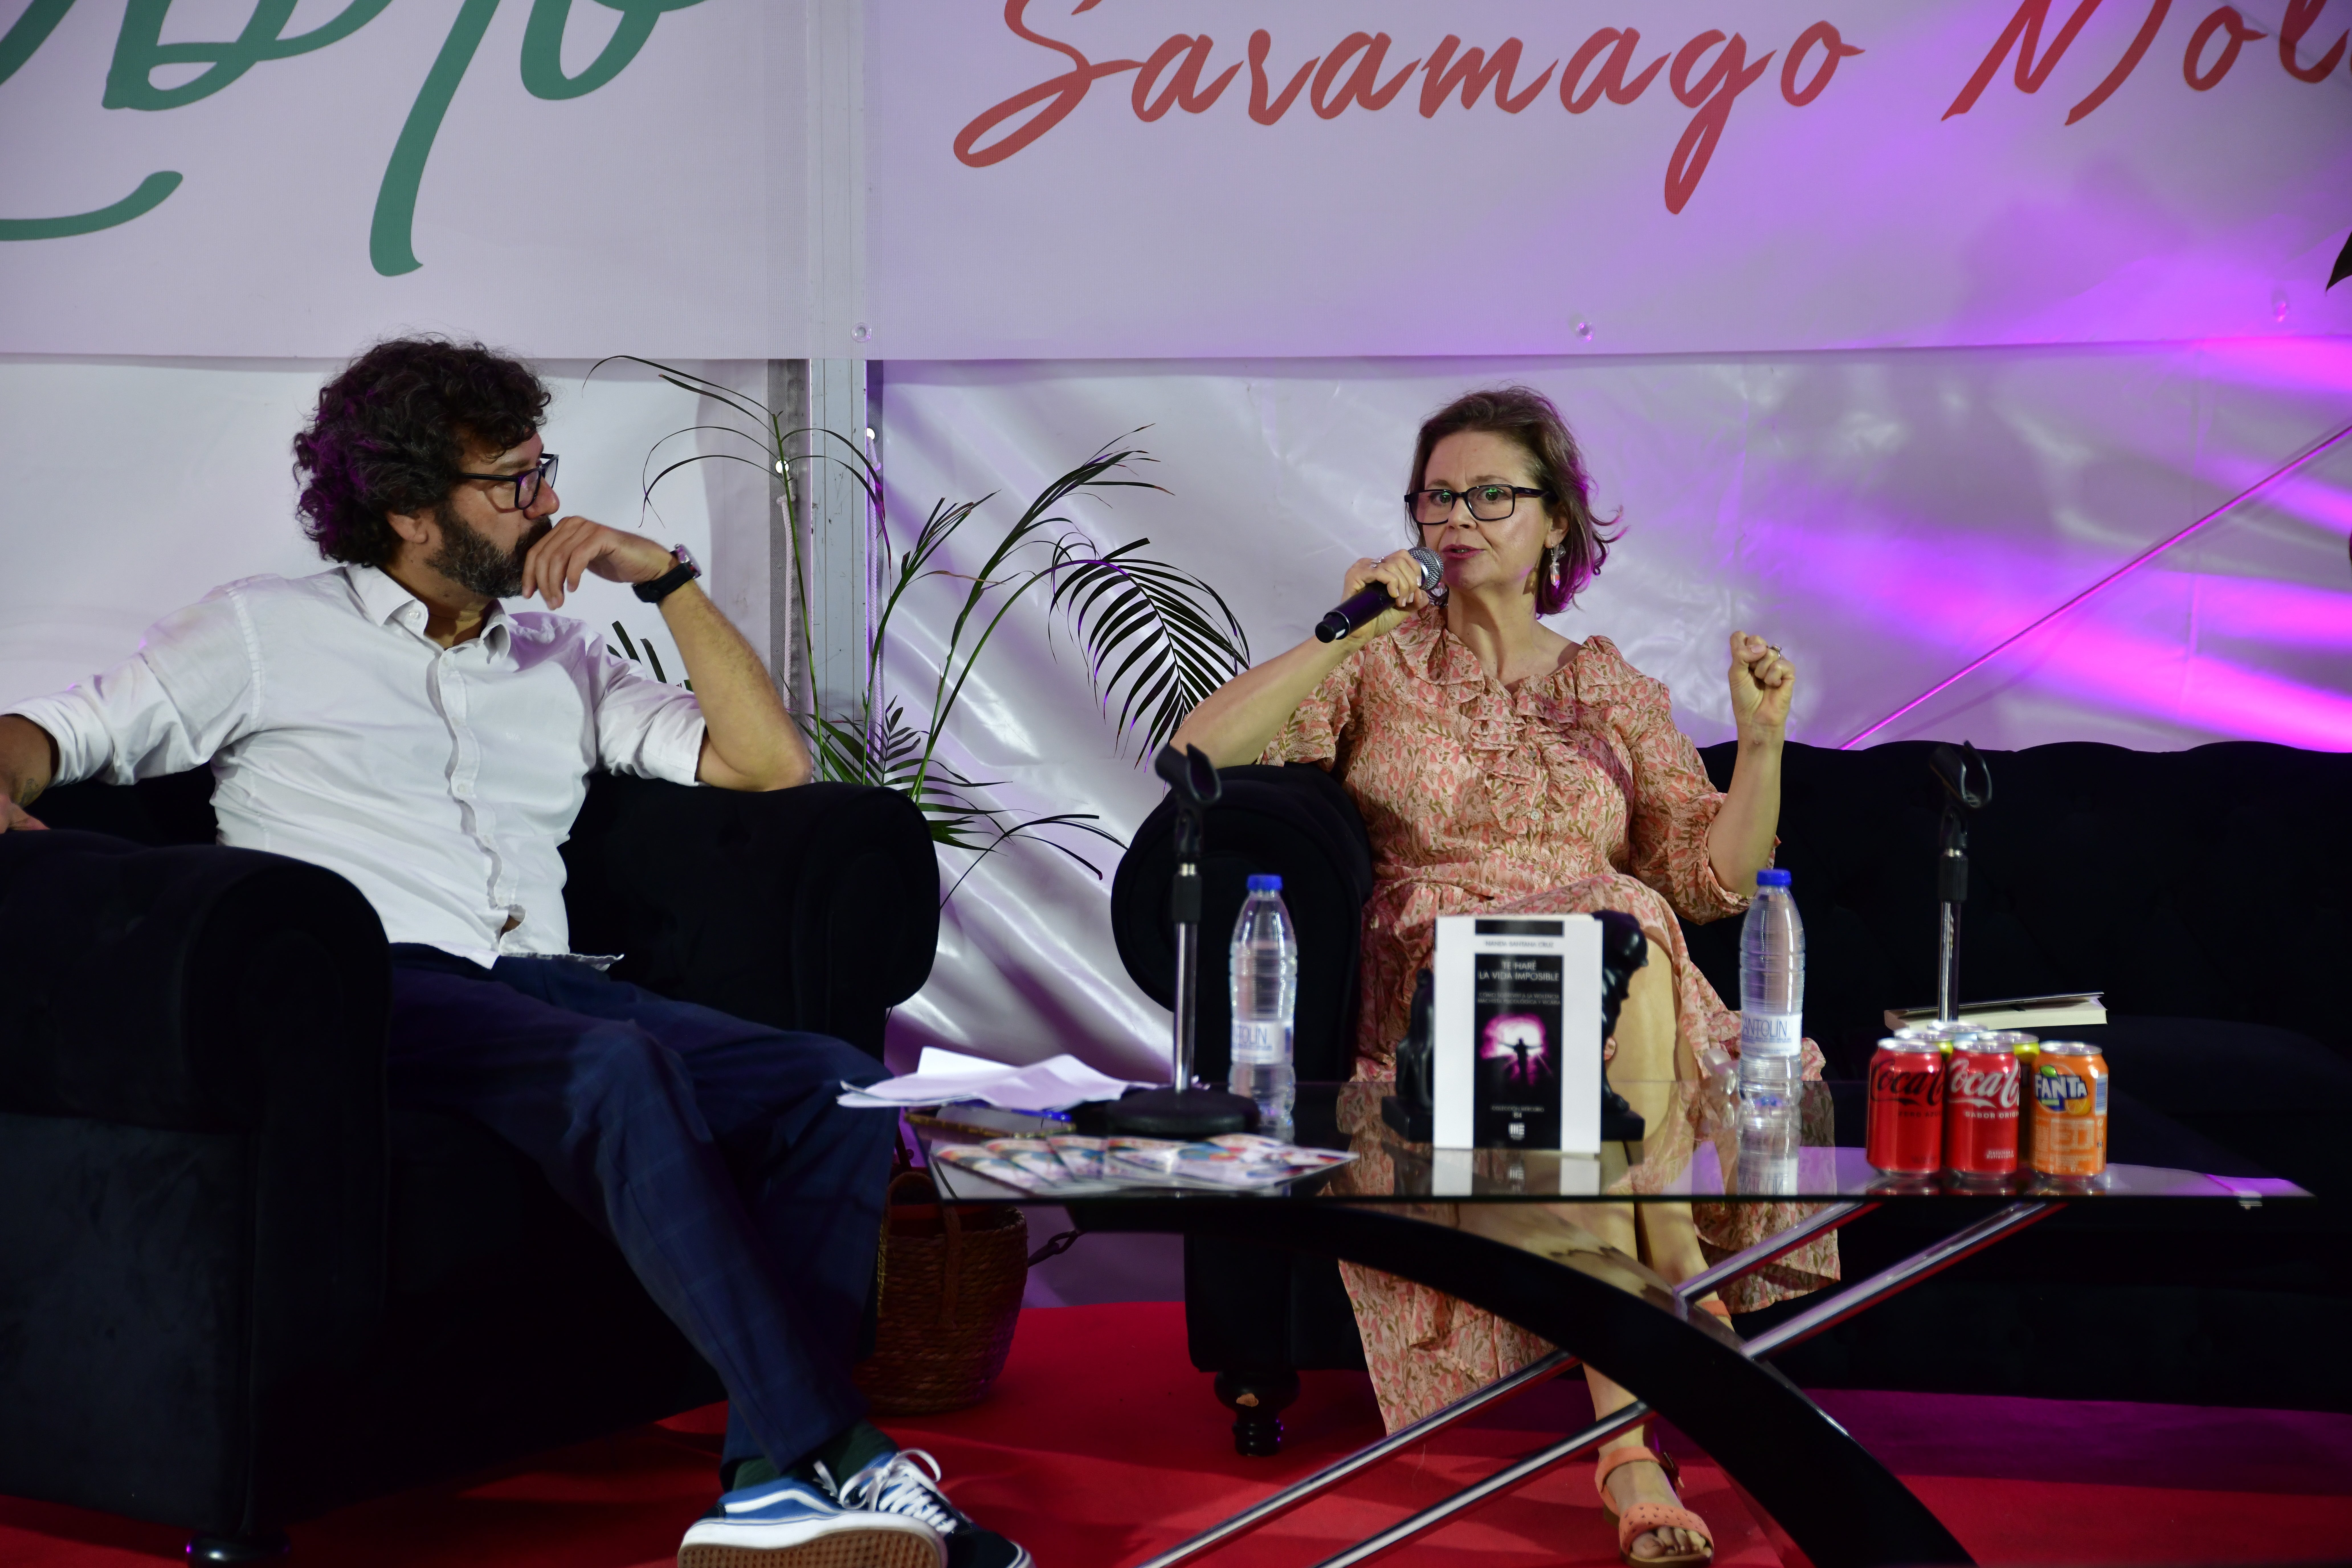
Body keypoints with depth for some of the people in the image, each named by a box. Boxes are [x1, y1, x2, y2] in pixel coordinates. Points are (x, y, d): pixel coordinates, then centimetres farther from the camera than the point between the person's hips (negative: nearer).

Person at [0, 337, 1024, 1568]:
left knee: (833, 1083, -22)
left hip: (543, 985, 5)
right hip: (367, 986, -5)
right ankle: (838, 1462, -39)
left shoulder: (560, 659, 27)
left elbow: (768, 762, 20)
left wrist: (665, 576, 15)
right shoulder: (267, 632, 16)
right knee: (620, 1067, -37)